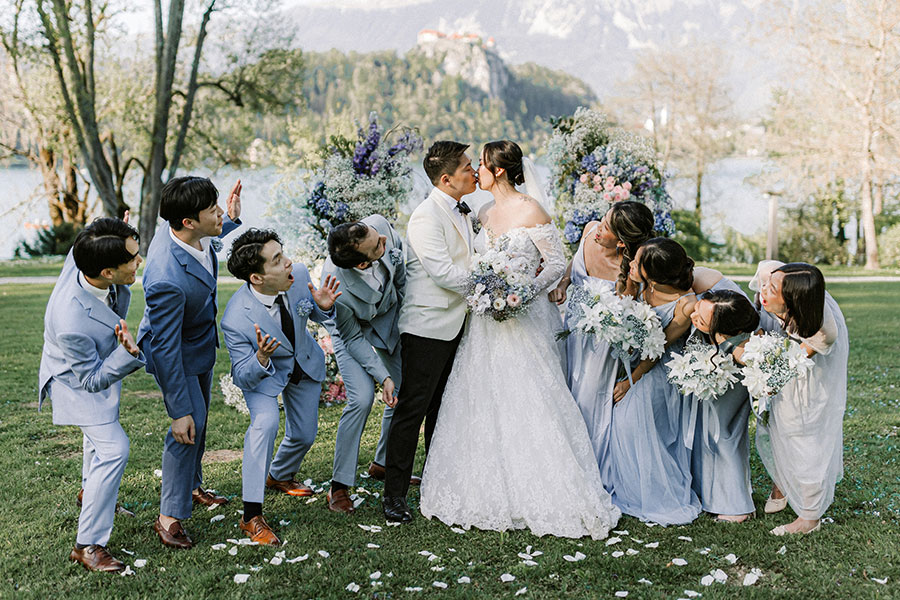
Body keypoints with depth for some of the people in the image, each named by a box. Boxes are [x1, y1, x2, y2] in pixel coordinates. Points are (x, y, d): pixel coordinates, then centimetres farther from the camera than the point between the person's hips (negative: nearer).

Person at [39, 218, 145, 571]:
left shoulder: (82, 259, -29)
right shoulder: (71, 323, -46)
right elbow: (92, 379, -32)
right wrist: (126, 353, -45)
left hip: (99, 364, 9)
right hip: (79, 381, -8)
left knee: (100, 433, 29)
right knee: (113, 449, -16)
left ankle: (90, 490, 58)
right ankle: (88, 545, -3)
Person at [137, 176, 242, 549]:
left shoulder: (193, 235, -18)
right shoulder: (167, 280, -42)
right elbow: (165, 349, -34)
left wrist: (232, 219, -1)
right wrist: (179, 411, -29)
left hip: (201, 342, 9)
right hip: (176, 354, -9)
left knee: (199, 420, 21)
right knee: (189, 425, -11)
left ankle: (190, 486, 43)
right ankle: (169, 516, 4)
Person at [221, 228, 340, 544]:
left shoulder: (299, 275, -27)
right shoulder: (235, 320, -38)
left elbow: (316, 315, -5)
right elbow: (243, 377, -27)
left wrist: (323, 306, -28)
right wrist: (260, 360, -49)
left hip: (305, 362, 5)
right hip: (263, 373, -5)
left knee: (304, 435, 15)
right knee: (265, 422, -31)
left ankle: (280, 475, 51)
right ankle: (252, 516, -19)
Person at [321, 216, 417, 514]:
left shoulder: (379, 225, -33)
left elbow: (403, 261, -8)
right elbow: (353, 339, -23)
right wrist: (382, 376, -26)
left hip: (389, 315, 5)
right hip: (351, 329, -5)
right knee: (362, 398, -20)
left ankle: (382, 463, 30)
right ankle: (339, 484, -4)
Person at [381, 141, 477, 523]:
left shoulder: (462, 213, 12)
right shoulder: (426, 217, -18)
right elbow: (444, 273, -24)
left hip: (455, 323, 9)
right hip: (427, 326, -9)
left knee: (443, 407, 17)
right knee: (412, 409, -4)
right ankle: (394, 495, 4)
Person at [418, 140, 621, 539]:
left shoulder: (531, 212, -9)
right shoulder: (488, 214, 12)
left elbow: (557, 263, -9)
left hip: (524, 322, -7)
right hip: (487, 323, 8)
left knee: (529, 407, -6)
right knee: (484, 406, 8)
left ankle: (541, 498, 3)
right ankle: (493, 495, 18)